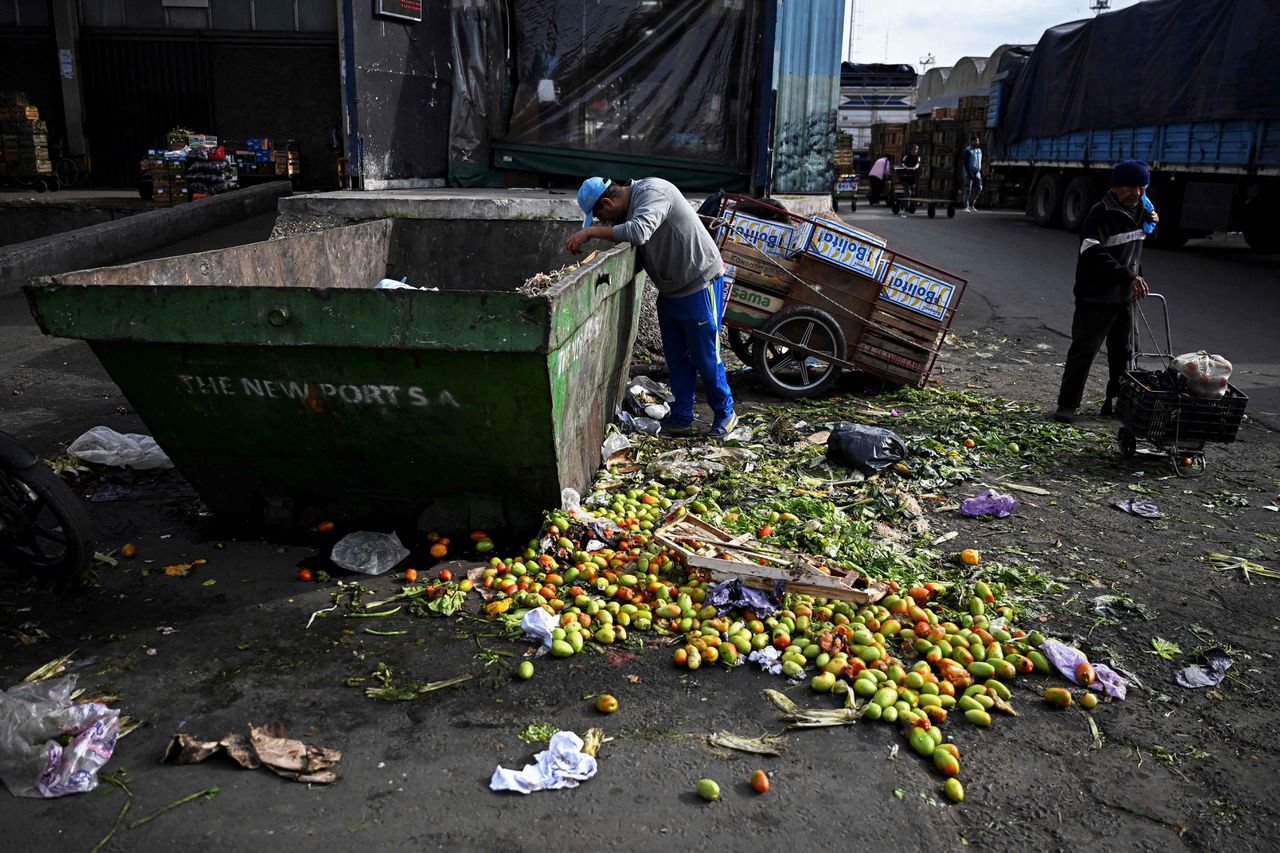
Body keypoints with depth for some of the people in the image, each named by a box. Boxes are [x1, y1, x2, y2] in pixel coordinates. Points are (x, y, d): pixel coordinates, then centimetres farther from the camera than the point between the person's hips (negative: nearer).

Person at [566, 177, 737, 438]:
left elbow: (638, 232, -39)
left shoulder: (653, 191, -23)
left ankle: (725, 413, 17)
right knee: (677, 358, 12)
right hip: (670, 289, 9)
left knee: (705, 356, 0)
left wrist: (590, 232, -32)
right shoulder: (628, 205, 6)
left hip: (700, 285, -9)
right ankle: (682, 417, 22)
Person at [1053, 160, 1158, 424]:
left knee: (1122, 351, 14)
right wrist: (1128, 276, -36)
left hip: (1125, 296, 8)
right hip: (1097, 296, -8)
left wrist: (1150, 222, 8)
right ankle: (1067, 404, 0)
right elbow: (1094, 254, -28)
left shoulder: (1139, 210, 10)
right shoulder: (1101, 214, -15)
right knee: (1085, 349, -5)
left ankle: (1117, 400, 26)